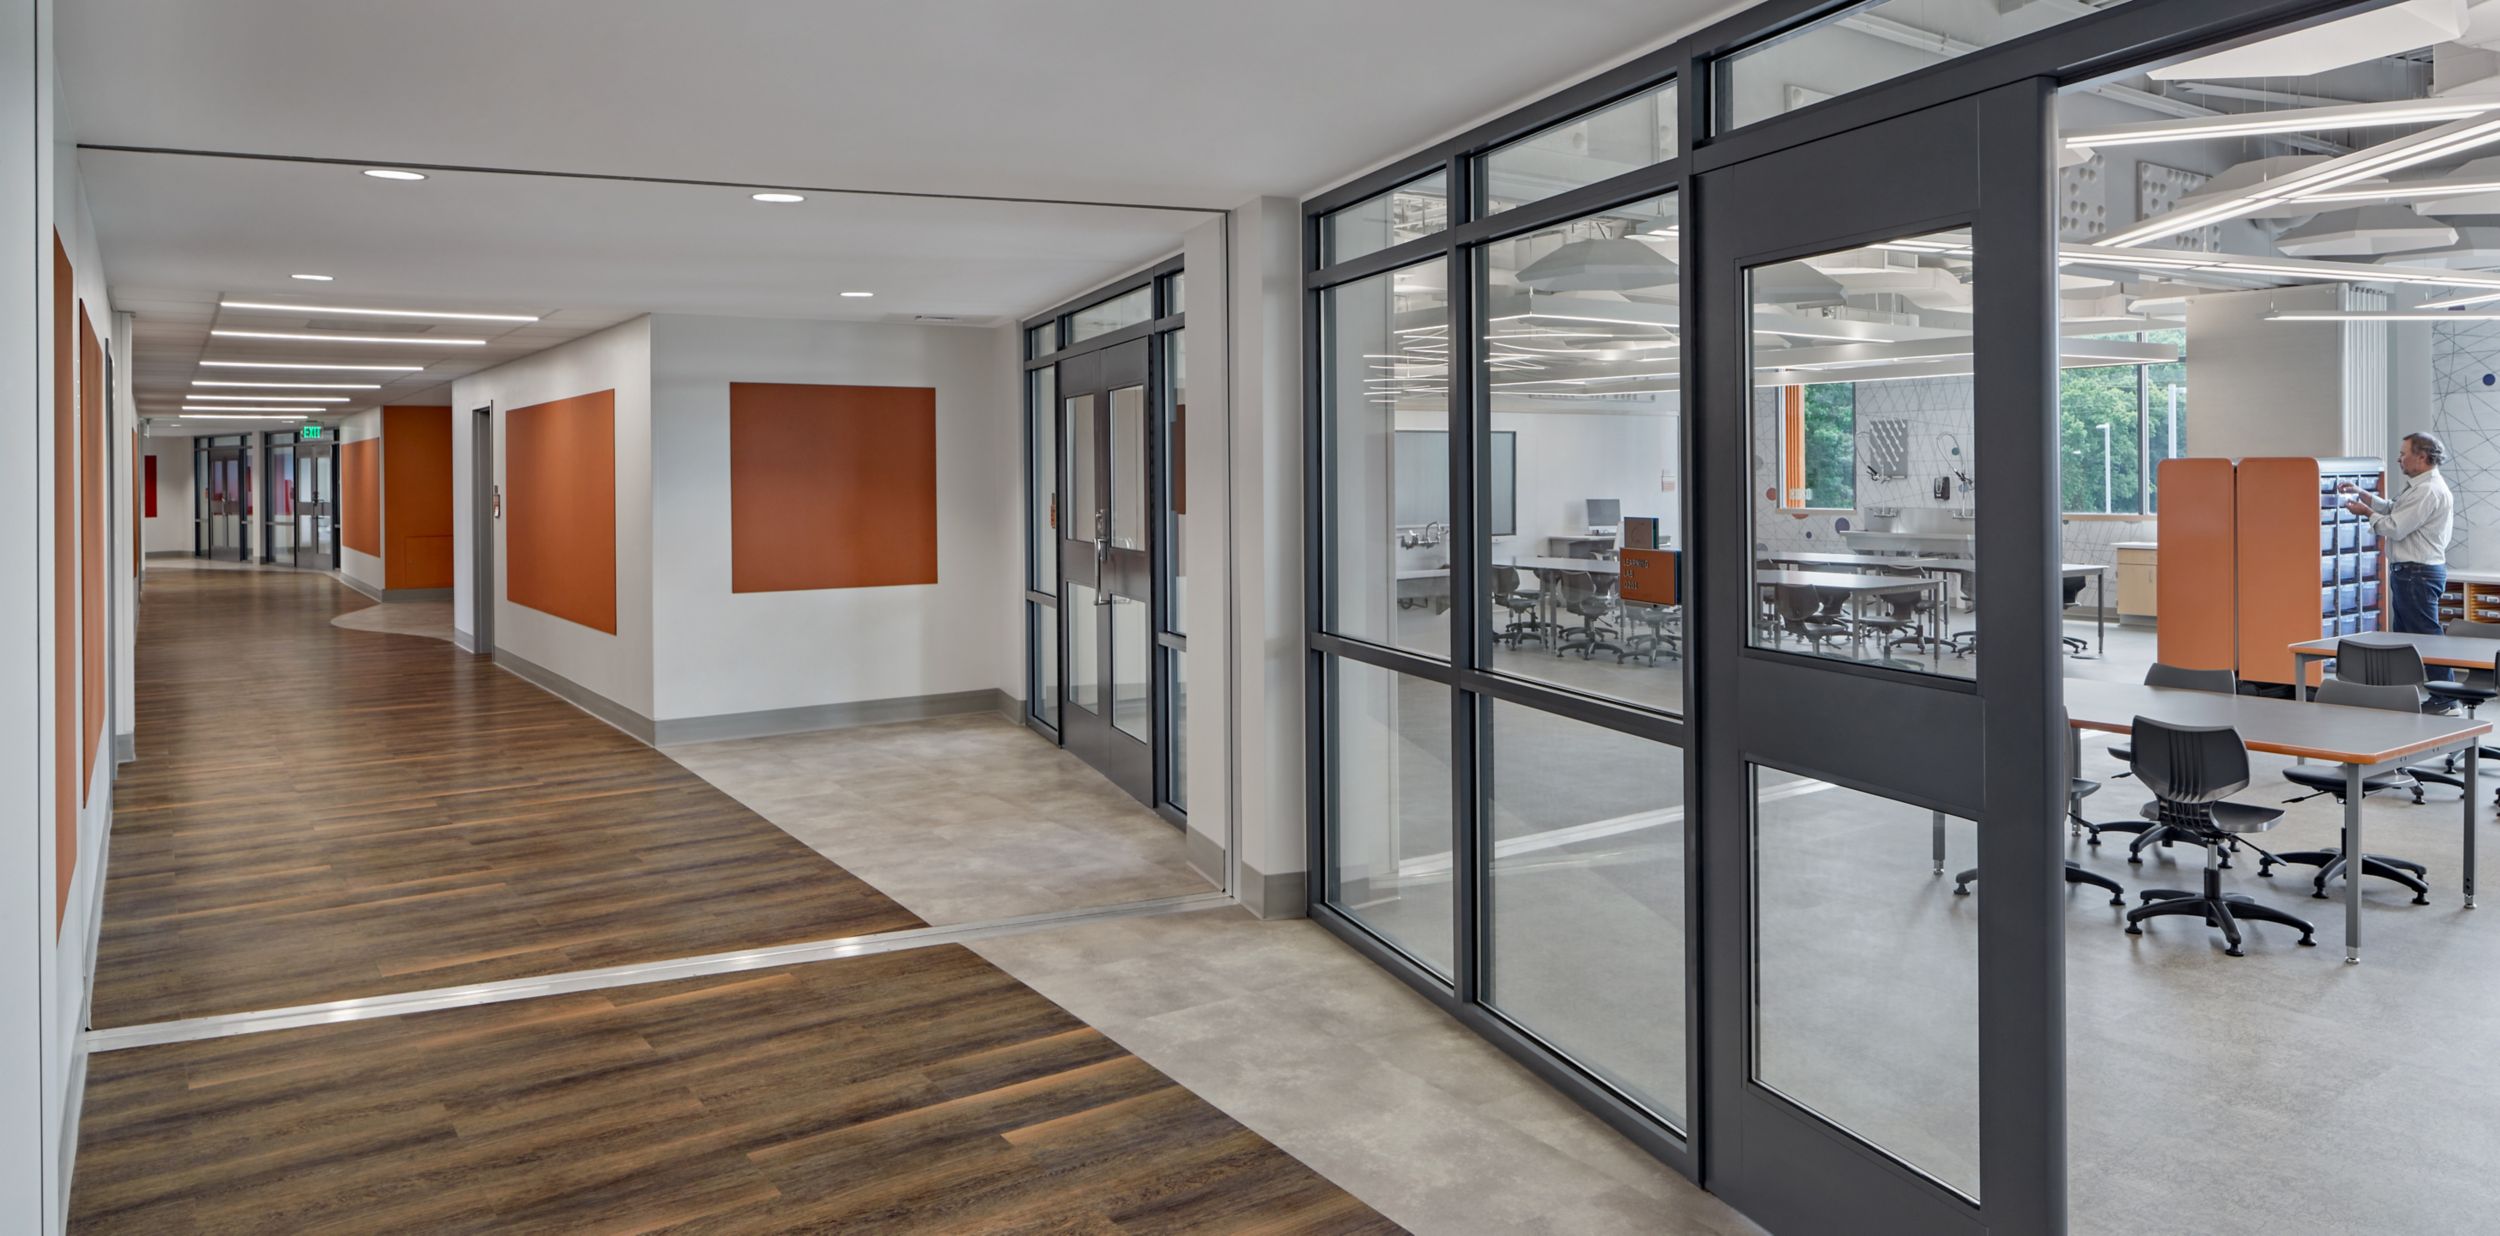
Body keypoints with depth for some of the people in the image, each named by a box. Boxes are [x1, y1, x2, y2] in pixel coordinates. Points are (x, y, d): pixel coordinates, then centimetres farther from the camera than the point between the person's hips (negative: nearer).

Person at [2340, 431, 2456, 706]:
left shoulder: (2428, 491, -18)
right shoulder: (2422, 487, 15)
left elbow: (2395, 528, -20)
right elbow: (2393, 510, 22)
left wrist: (2366, 512, -6)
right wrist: (2361, 493, 15)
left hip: (2417, 573, -11)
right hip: (2412, 572, 11)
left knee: (2427, 635, -7)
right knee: (2404, 634, 16)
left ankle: (2446, 700, -4)